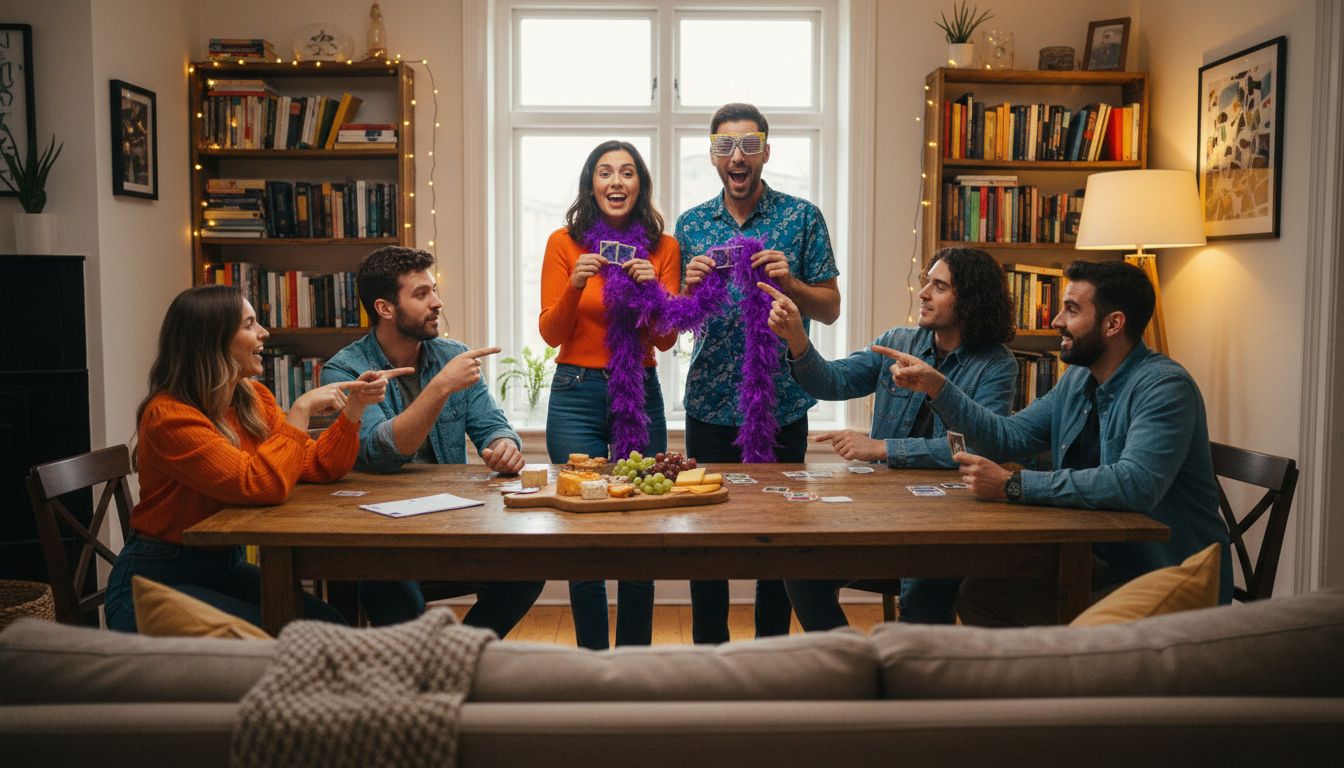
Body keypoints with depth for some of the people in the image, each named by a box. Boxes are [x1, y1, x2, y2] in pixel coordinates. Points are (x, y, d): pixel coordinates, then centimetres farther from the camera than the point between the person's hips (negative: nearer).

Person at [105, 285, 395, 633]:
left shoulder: (254, 398, 1)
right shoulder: (169, 415, -22)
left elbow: (317, 468, 3)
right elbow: (259, 484, -32)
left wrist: (353, 408, -8)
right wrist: (301, 408, -24)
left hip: (227, 565, 7)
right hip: (157, 581, -7)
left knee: (330, 625, -11)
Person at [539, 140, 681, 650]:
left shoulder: (663, 247, 5)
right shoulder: (564, 243, 2)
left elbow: (666, 340, 2)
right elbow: (550, 333, 0)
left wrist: (652, 290, -15)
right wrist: (575, 286, -17)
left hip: (640, 395, 1)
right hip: (577, 396, -1)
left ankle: (635, 659, 19)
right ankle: (592, 659, 16)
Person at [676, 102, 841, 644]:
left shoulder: (803, 218, 1)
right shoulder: (690, 225, 7)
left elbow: (830, 310, 1)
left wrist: (789, 283, -17)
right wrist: (690, 288, -11)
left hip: (782, 406, -1)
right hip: (710, 405, 2)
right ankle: (709, 652, 25)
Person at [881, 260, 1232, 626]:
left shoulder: (1164, 386, -20)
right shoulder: (1077, 380, 8)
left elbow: (1135, 483, -34)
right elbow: (1007, 437, 8)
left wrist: (1013, 485, -32)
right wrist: (937, 386, -2)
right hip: (1103, 561, 8)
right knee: (976, 595, -1)